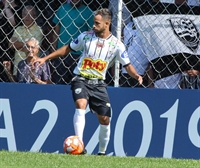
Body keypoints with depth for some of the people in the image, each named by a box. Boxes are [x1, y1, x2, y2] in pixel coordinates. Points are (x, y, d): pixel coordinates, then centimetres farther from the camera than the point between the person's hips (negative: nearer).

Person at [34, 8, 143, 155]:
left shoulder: (116, 44, -3)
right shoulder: (86, 36, -2)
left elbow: (127, 65, -1)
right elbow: (67, 49, 10)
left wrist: (136, 76, -22)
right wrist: (45, 58, 9)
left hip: (98, 83, 2)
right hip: (81, 79, -2)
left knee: (105, 119, 1)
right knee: (81, 104, -30)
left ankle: (102, 152, 22)